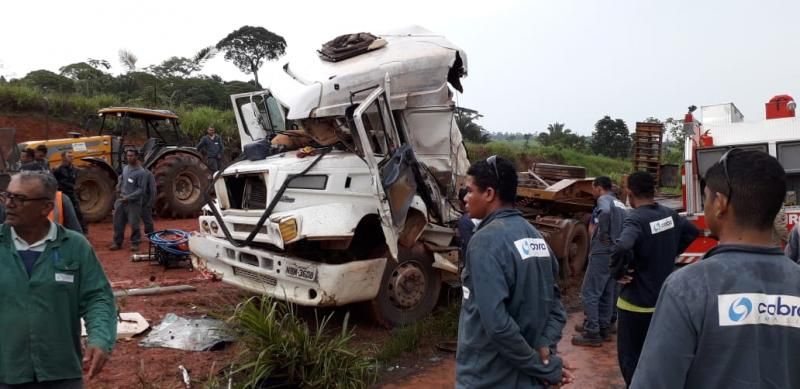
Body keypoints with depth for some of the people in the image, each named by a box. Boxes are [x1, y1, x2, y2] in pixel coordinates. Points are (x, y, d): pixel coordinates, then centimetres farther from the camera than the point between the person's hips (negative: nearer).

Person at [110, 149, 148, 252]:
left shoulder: (141, 172, -13)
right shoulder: (125, 168, 8)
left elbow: (141, 190, -15)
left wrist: (128, 197, -20)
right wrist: (118, 188, 12)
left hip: (134, 202, -6)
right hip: (122, 201, 6)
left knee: (134, 224, -3)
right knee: (118, 223, 9)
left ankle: (135, 243, 11)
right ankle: (117, 243, 19)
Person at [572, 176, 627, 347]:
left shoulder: (604, 200, -8)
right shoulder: (620, 205, 19)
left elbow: (605, 212, -31)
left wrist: (601, 233, -19)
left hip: (602, 252, -9)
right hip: (617, 253, 9)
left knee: (589, 293, -5)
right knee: (607, 293, 15)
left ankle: (592, 333, -5)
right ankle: (604, 328, 20)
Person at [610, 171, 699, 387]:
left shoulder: (635, 219, -22)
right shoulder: (670, 214, 1)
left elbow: (622, 247, -41)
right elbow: (693, 232, 19)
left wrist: (619, 271, -23)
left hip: (636, 303, -7)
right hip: (663, 300, 7)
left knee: (630, 358, 6)